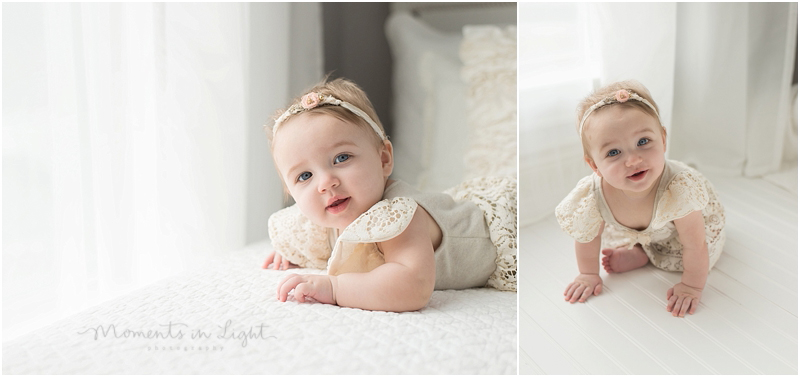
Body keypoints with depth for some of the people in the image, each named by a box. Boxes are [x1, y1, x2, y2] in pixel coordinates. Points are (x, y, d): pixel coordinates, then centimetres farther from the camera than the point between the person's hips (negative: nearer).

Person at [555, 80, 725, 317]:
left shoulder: (680, 189, -48)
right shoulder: (590, 198, -38)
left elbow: (694, 246, -34)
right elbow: (588, 237, -16)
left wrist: (692, 287, -24)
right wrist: (589, 275, -4)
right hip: (634, 232, 3)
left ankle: (640, 255, 12)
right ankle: (640, 250, 31)